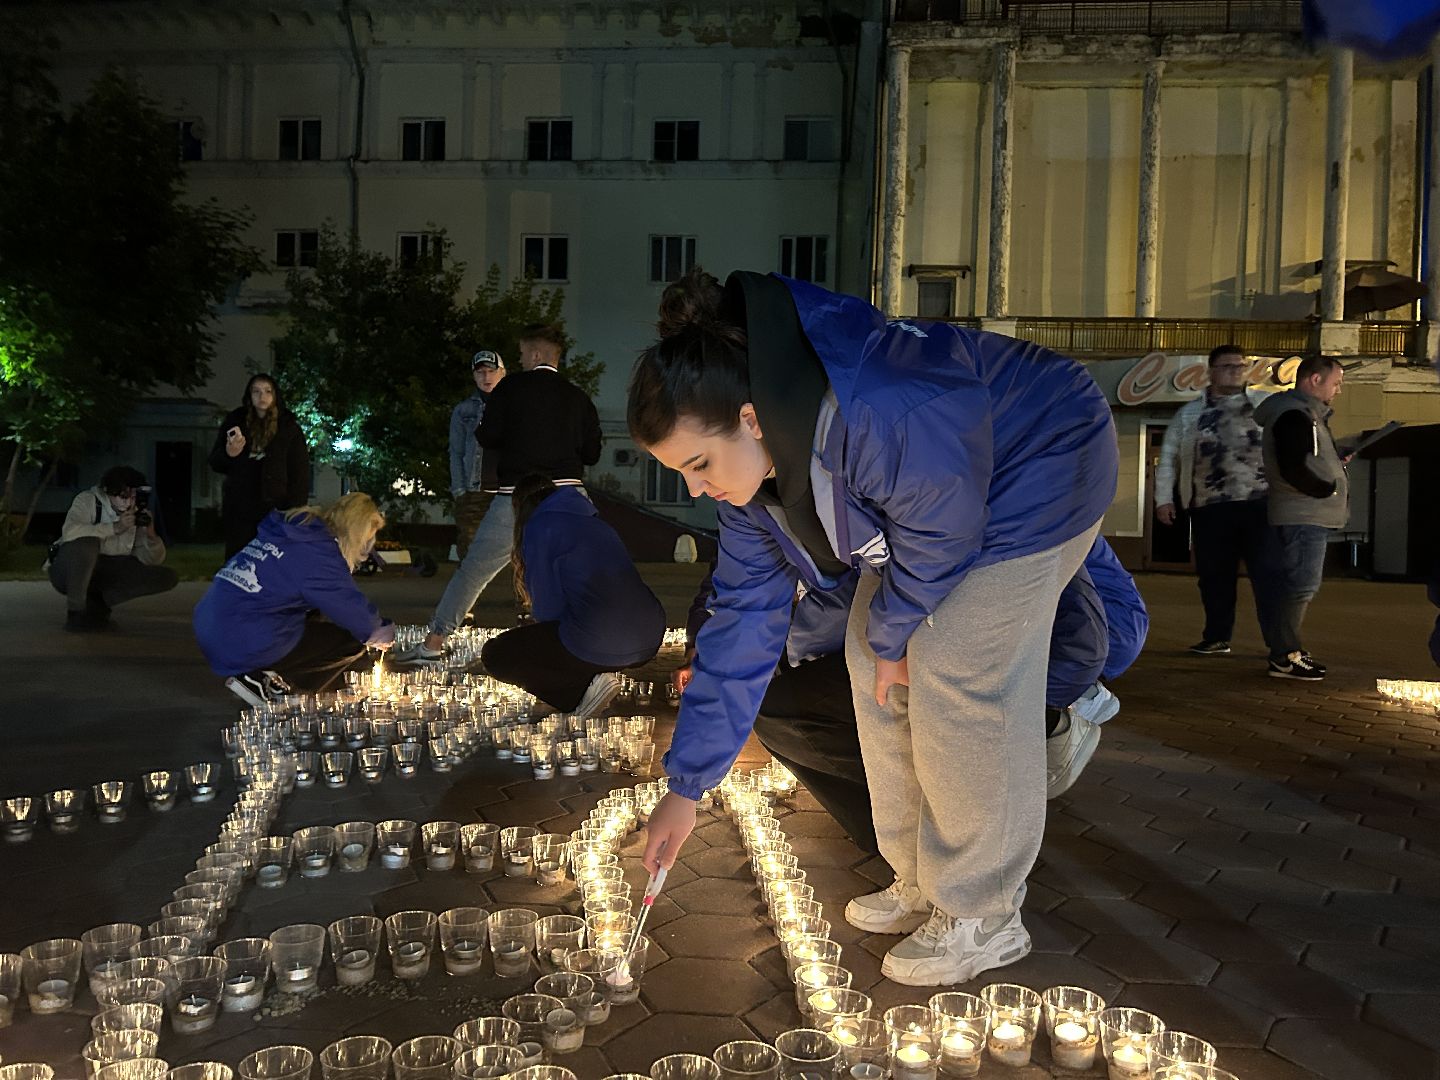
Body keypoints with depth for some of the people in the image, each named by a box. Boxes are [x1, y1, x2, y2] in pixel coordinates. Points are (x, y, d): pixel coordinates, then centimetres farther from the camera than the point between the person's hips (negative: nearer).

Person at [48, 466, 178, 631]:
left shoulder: (135, 515, 1)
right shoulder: (87, 501, -12)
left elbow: (152, 560, -1)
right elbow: (70, 531, -33)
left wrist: (150, 534, -20)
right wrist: (115, 528, -35)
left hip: (109, 573, 5)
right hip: (71, 571, -5)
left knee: (168, 577, -10)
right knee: (89, 542, -38)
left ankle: (97, 603, -4)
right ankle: (75, 610, -21)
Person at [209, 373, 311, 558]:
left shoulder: (289, 427, 5)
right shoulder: (234, 422, 12)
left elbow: (301, 473, 3)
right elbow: (215, 463, 13)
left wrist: (295, 508, -7)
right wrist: (228, 454, -10)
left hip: (275, 509, -2)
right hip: (238, 510, 2)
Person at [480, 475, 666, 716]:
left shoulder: (539, 526, 0)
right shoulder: (596, 523, 22)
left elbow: (548, 608, -3)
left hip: (599, 649, -8)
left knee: (494, 655, 12)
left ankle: (585, 688, -2)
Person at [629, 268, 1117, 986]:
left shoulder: (879, 417, -41)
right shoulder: (747, 464, -12)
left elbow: (939, 536, -24)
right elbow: (743, 618, -7)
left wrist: (893, 633, -6)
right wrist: (686, 785, -5)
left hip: (1040, 474, -8)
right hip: (932, 498, 8)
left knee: (955, 679, -14)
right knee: (873, 664, 4)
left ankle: (982, 917, 3)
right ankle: (923, 886, 19)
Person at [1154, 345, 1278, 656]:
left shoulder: (1268, 404, 11)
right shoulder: (1189, 413, 13)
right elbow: (1168, 456, 15)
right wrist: (1164, 498, 8)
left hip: (1261, 502, -1)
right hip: (1210, 507, 1)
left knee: (1269, 572, -4)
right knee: (1214, 575, 7)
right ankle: (1217, 638, 20)